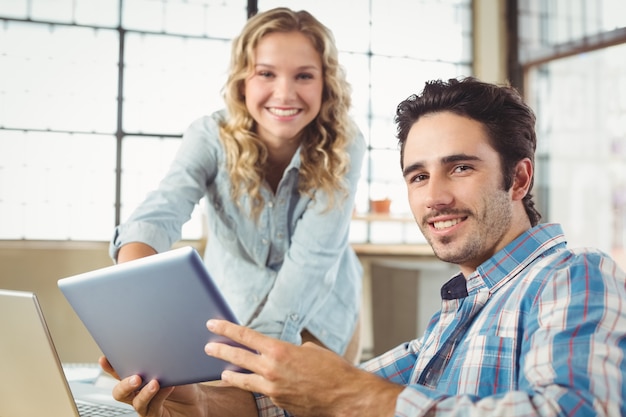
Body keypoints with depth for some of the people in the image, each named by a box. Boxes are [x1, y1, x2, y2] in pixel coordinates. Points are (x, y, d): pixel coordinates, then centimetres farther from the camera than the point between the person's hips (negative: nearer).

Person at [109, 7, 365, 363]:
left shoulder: (343, 147, -21)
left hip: (319, 316, 0)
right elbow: (157, 217, -36)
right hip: (235, 307, 0)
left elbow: (313, 256, -28)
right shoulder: (212, 137, -21)